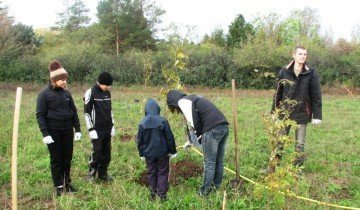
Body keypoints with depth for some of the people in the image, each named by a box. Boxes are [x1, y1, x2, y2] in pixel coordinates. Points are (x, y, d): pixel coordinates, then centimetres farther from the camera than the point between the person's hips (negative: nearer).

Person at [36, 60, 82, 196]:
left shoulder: (66, 93, 4)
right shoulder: (44, 94, -9)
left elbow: (74, 111, 9)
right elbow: (40, 115, -10)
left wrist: (77, 129, 5)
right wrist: (45, 133, -17)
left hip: (67, 131, 4)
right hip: (53, 132, -4)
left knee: (67, 158, 12)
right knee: (56, 160, 6)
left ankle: (67, 182, 27)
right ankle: (58, 186, 17)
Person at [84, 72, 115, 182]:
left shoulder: (107, 93, 8)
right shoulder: (91, 93, -12)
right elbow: (87, 112, -12)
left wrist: (112, 125, 12)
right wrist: (91, 129, -15)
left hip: (107, 129, 6)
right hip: (97, 129, -6)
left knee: (107, 152, 9)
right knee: (97, 151, -4)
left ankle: (103, 174, 21)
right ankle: (91, 173, 15)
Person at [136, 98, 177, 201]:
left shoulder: (142, 123, -8)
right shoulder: (162, 121, -15)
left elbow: (140, 141, 1)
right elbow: (170, 138, -10)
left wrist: (141, 153, 14)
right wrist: (173, 151, 2)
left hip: (148, 153, 2)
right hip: (162, 153, -2)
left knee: (151, 173, 15)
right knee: (163, 172, 10)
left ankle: (153, 193, 22)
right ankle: (162, 193, 12)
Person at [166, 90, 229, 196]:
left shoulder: (182, 101, 0)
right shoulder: (192, 98, 27)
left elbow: (193, 123, -10)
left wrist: (193, 140, 5)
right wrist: (192, 140, 31)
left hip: (212, 130, -9)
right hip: (224, 127, 9)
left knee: (209, 163, 3)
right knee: (219, 161, 17)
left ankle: (204, 191, 14)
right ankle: (216, 187, 29)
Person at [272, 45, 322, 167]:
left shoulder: (311, 73, -4)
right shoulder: (284, 72, -1)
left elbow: (316, 95, -3)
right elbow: (278, 93, 4)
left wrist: (317, 115, -6)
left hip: (302, 114, -1)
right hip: (285, 113, 1)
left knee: (300, 144, 10)